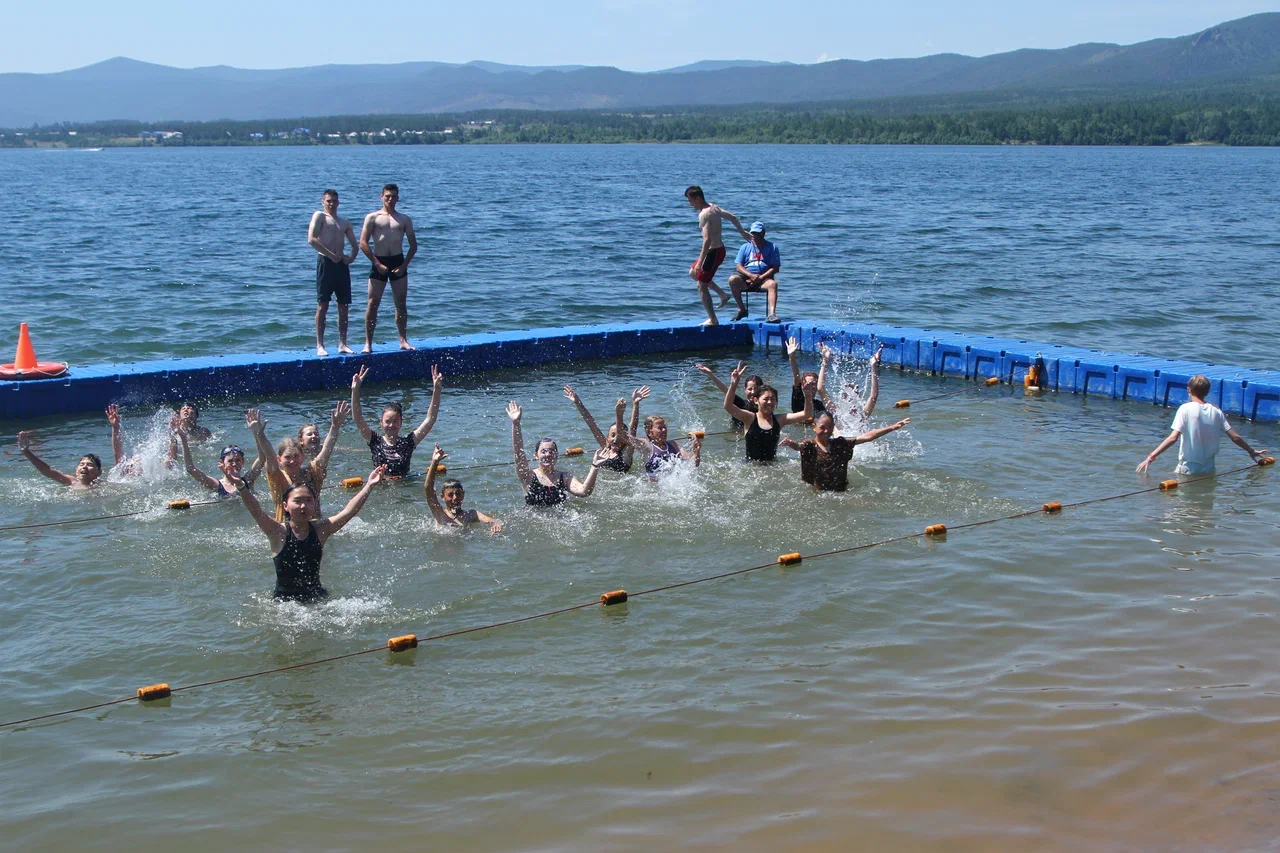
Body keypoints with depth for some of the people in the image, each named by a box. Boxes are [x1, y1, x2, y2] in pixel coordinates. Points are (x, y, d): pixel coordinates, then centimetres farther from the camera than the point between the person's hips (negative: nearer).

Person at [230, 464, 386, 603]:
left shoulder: (320, 530, 1)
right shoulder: (278, 532, -7)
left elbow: (348, 512, -6)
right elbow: (256, 511, -21)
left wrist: (368, 487, -17)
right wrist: (241, 487, -38)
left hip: (316, 596, 3)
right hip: (285, 598, -3)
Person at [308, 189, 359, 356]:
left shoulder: (344, 223, 21)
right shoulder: (319, 216, 3)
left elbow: (355, 245, 21)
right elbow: (311, 239, -11)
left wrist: (351, 257, -1)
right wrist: (331, 255, -14)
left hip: (341, 264, 6)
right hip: (325, 261, -6)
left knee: (343, 306, 4)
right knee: (322, 305, -6)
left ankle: (342, 344, 10)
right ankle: (320, 345, -5)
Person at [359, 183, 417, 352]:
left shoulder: (404, 220, 11)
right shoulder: (372, 217, 4)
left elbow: (413, 246, 10)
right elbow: (363, 244, -3)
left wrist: (404, 265, -3)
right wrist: (377, 264, -10)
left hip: (398, 262, 2)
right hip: (379, 263, -2)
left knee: (401, 305, 4)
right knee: (373, 304, -5)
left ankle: (403, 341, 11)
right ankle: (368, 343, -3)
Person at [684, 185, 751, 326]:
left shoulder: (704, 214, -22)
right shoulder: (714, 207, 7)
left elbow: (707, 239, -29)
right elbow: (732, 217, 19)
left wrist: (701, 261, -29)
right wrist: (742, 232, 32)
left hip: (713, 251, -10)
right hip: (720, 248, 10)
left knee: (701, 286, -2)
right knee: (693, 273, 25)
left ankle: (712, 320, 2)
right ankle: (723, 295, 25)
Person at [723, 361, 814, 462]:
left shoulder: (779, 420, 5)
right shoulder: (750, 418, -3)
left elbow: (806, 415, 0)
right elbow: (728, 406, -18)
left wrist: (808, 395, -17)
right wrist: (734, 384, -30)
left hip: (772, 465, 2)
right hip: (751, 465, -2)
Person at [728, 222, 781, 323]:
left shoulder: (771, 247, 9)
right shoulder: (745, 247, 14)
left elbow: (775, 268, 1)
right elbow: (738, 266, 5)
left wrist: (760, 278, -13)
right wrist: (751, 275, -14)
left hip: (764, 278, -1)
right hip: (746, 278, 1)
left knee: (773, 283, -35)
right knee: (733, 279, -29)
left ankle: (771, 314, -48)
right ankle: (742, 310, -17)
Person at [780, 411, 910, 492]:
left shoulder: (840, 444, 6)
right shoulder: (810, 445, -5)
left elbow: (867, 436, 5)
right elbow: (798, 446, -28)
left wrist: (893, 428, 2)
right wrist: (790, 444, -54)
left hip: (840, 490, 3)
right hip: (816, 493, -3)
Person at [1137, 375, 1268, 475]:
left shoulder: (1186, 409, -8)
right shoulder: (1216, 411, 4)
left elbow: (1173, 438, -18)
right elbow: (1235, 437, 8)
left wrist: (1151, 457, -17)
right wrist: (1252, 452, 24)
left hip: (1188, 470, -4)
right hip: (1208, 469, 4)